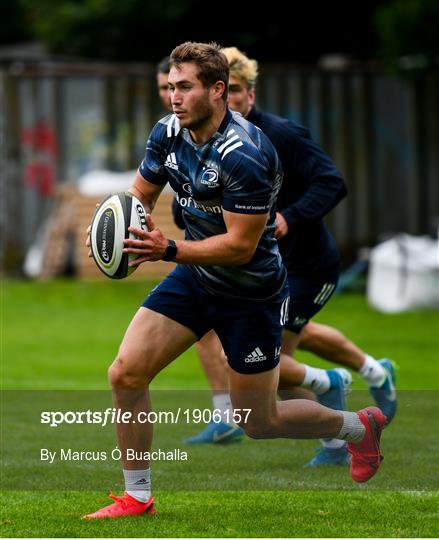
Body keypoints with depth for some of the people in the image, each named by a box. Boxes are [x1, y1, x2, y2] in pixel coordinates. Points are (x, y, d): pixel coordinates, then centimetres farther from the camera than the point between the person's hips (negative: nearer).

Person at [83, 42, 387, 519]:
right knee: (125, 375, -7)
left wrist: (169, 250, -36)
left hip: (251, 295, -6)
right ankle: (136, 497, 8)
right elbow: (139, 195, 8)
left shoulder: (245, 154, -29)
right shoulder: (168, 133, -6)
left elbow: (240, 246, -27)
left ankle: (358, 427, 34)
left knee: (259, 422, 7)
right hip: (194, 278, 7)